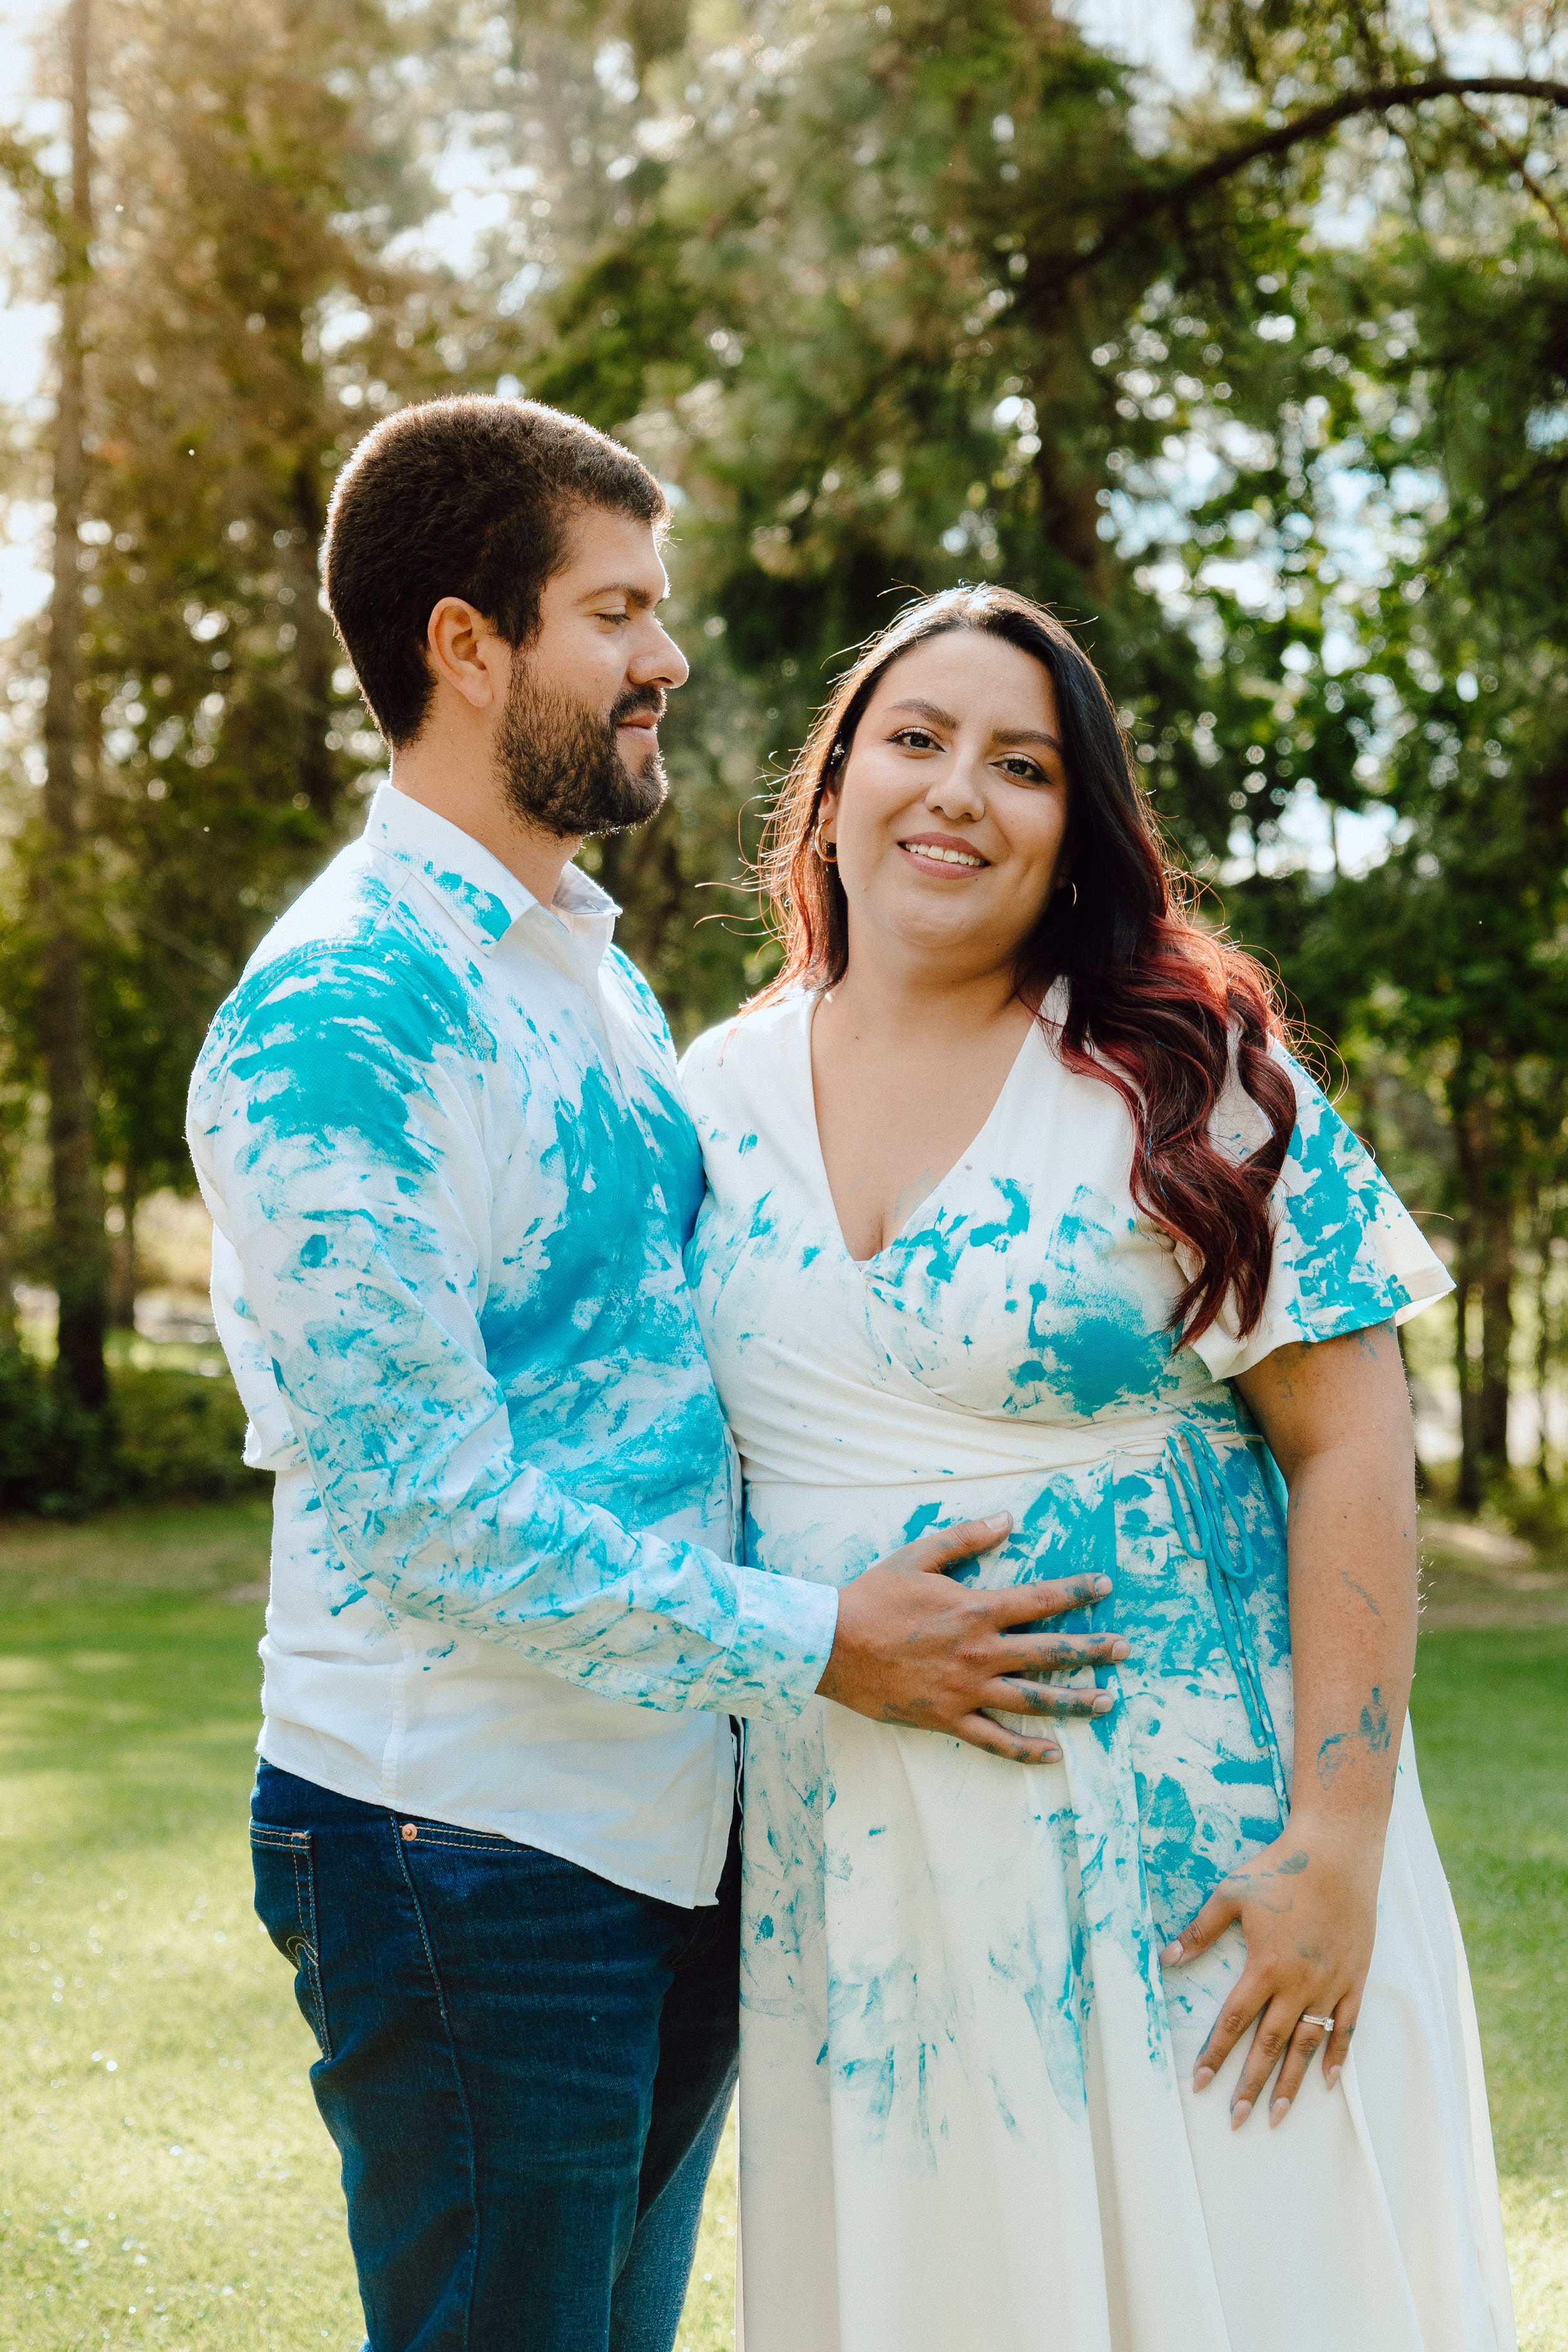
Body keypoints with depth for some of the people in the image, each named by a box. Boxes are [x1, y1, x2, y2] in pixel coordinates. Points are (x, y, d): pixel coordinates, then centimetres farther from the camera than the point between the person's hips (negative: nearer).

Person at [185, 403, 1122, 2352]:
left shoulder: (599, 980, 14)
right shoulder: (336, 1014, -16)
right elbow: (418, 1499, -21)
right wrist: (821, 1648, -16)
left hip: (672, 1824, 9)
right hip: (471, 1850, -8)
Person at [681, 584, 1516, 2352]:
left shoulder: (1186, 1086, -8)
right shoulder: (721, 1096, 4)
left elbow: (1352, 1448, -11)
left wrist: (1336, 1841, -17)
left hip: (1185, 1853, -3)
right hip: (848, 1868, 4)